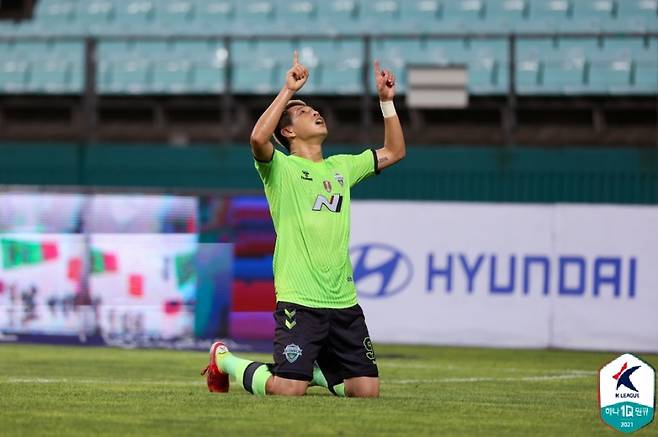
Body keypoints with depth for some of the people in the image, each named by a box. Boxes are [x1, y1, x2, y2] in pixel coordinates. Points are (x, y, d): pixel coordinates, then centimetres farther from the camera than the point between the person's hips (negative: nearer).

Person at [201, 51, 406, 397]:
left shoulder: (341, 167, 19)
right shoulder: (281, 168, 0)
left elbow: (394, 152, 27)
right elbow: (259, 138, -22)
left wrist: (386, 101, 20)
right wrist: (288, 90, -16)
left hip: (344, 301, 6)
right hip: (299, 301, -6)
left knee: (366, 390, -1)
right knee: (288, 390, -13)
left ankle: (312, 369, 28)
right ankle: (225, 360, 15)